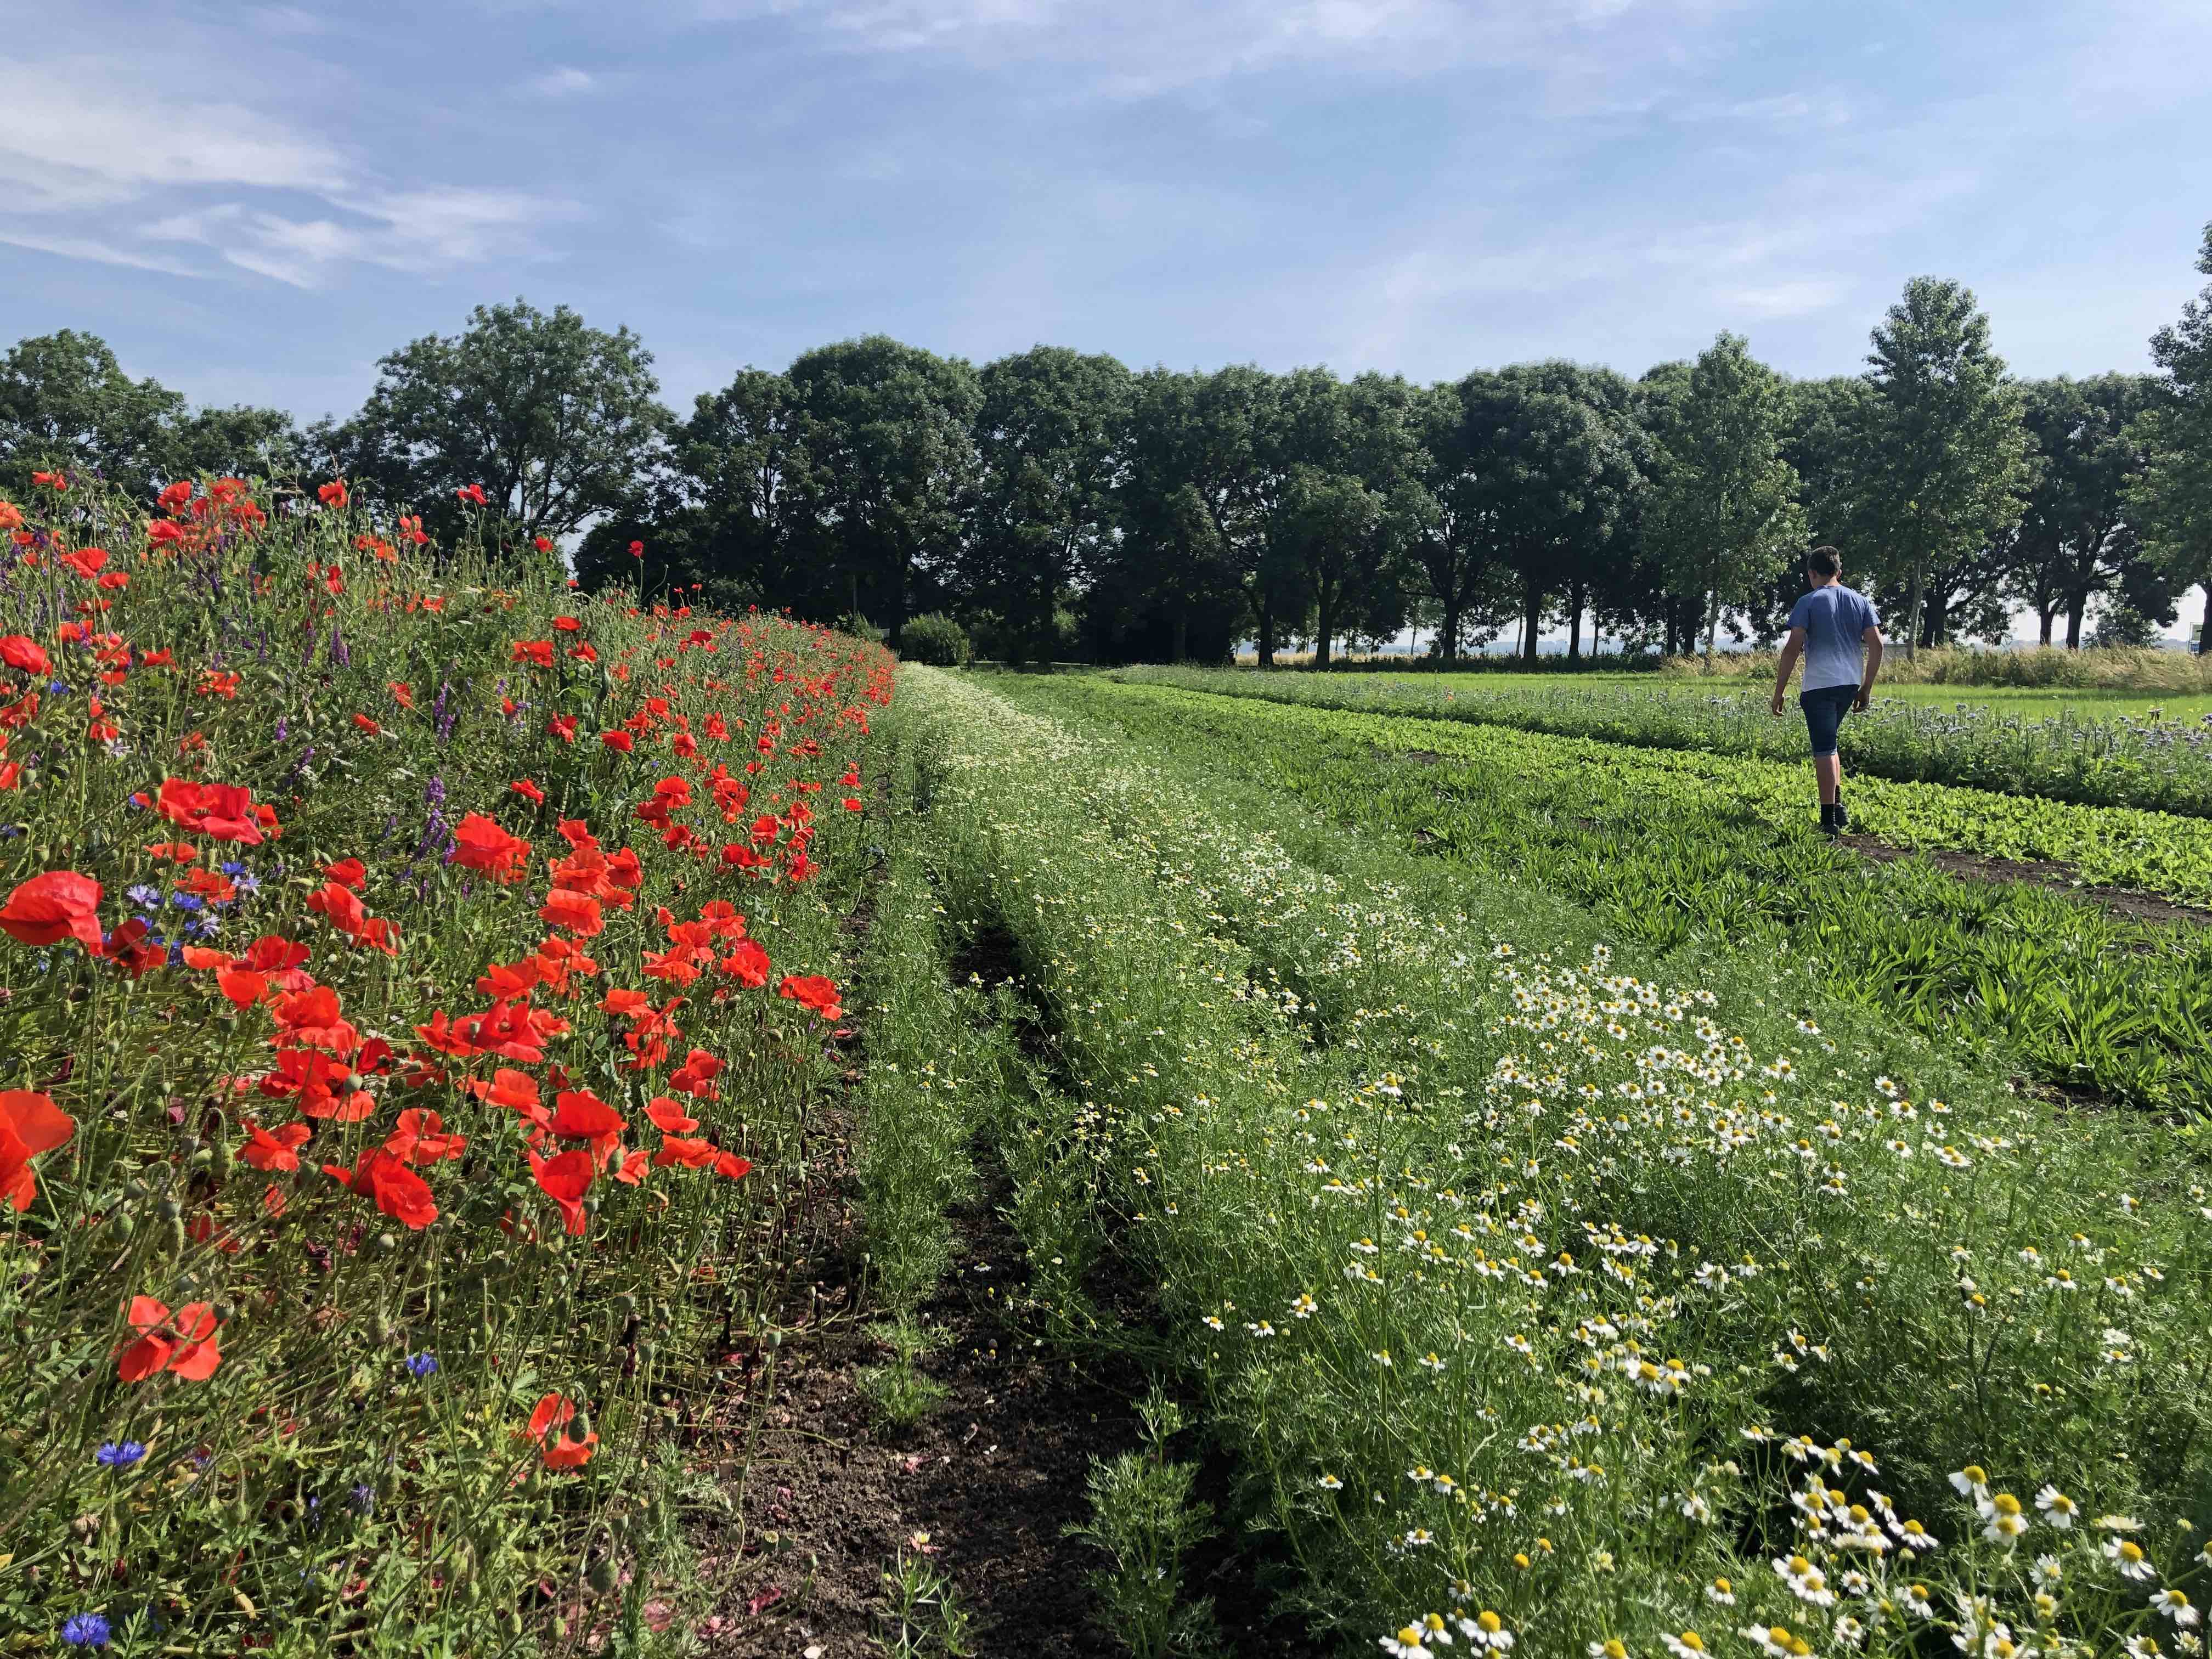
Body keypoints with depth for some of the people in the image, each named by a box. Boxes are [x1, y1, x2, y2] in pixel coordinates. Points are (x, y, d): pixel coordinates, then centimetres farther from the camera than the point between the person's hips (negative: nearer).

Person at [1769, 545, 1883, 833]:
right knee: (1828, 744, 22)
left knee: (1824, 750, -4)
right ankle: (1838, 807, 16)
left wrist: (1779, 691, -7)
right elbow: (1876, 645, 5)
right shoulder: (1861, 601, 10)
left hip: (1819, 685, -6)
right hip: (1850, 683, 6)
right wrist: (1867, 686, 13)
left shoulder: (1808, 602, -5)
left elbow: (1793, 649, -12)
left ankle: (1830, 819, -4)